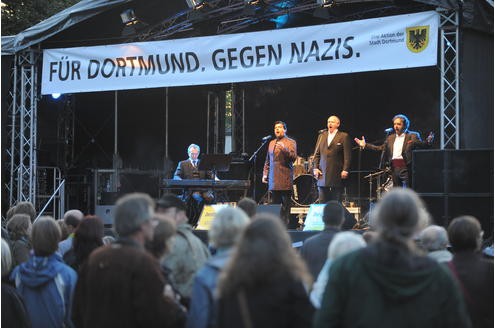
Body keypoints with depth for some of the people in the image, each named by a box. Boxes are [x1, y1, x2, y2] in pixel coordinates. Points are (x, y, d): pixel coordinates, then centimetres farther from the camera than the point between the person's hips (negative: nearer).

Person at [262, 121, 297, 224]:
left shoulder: (291, 142, 3)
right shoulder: (271, 143, 19)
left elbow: (293, 157, -10)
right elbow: (268, 161, 22)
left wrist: (284, 149, -23)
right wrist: (265, 174, 14)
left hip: (285, 179, -5)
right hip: (273, 179, 5)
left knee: (285, 204, -5)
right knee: (275, 203, 6)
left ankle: (285, 223, -4)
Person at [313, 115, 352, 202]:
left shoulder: (344, 136, 2)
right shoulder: (321, 136, 16)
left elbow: (347, 156, -4)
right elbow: (317, 154, 16)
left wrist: (345, 170, -12)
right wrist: (315, 168, 4)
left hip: (337, 175, -4)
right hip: (322, 174, 4)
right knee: (322, 202, 2)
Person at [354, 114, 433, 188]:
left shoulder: (413, 136, 1)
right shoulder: (390, 138, 17)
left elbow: (422, 145, -8)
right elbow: (381, 148, 20)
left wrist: (428, 142, -30)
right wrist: (365, 145, 16)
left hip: (406, 168, -5)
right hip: (394, 168, 6)